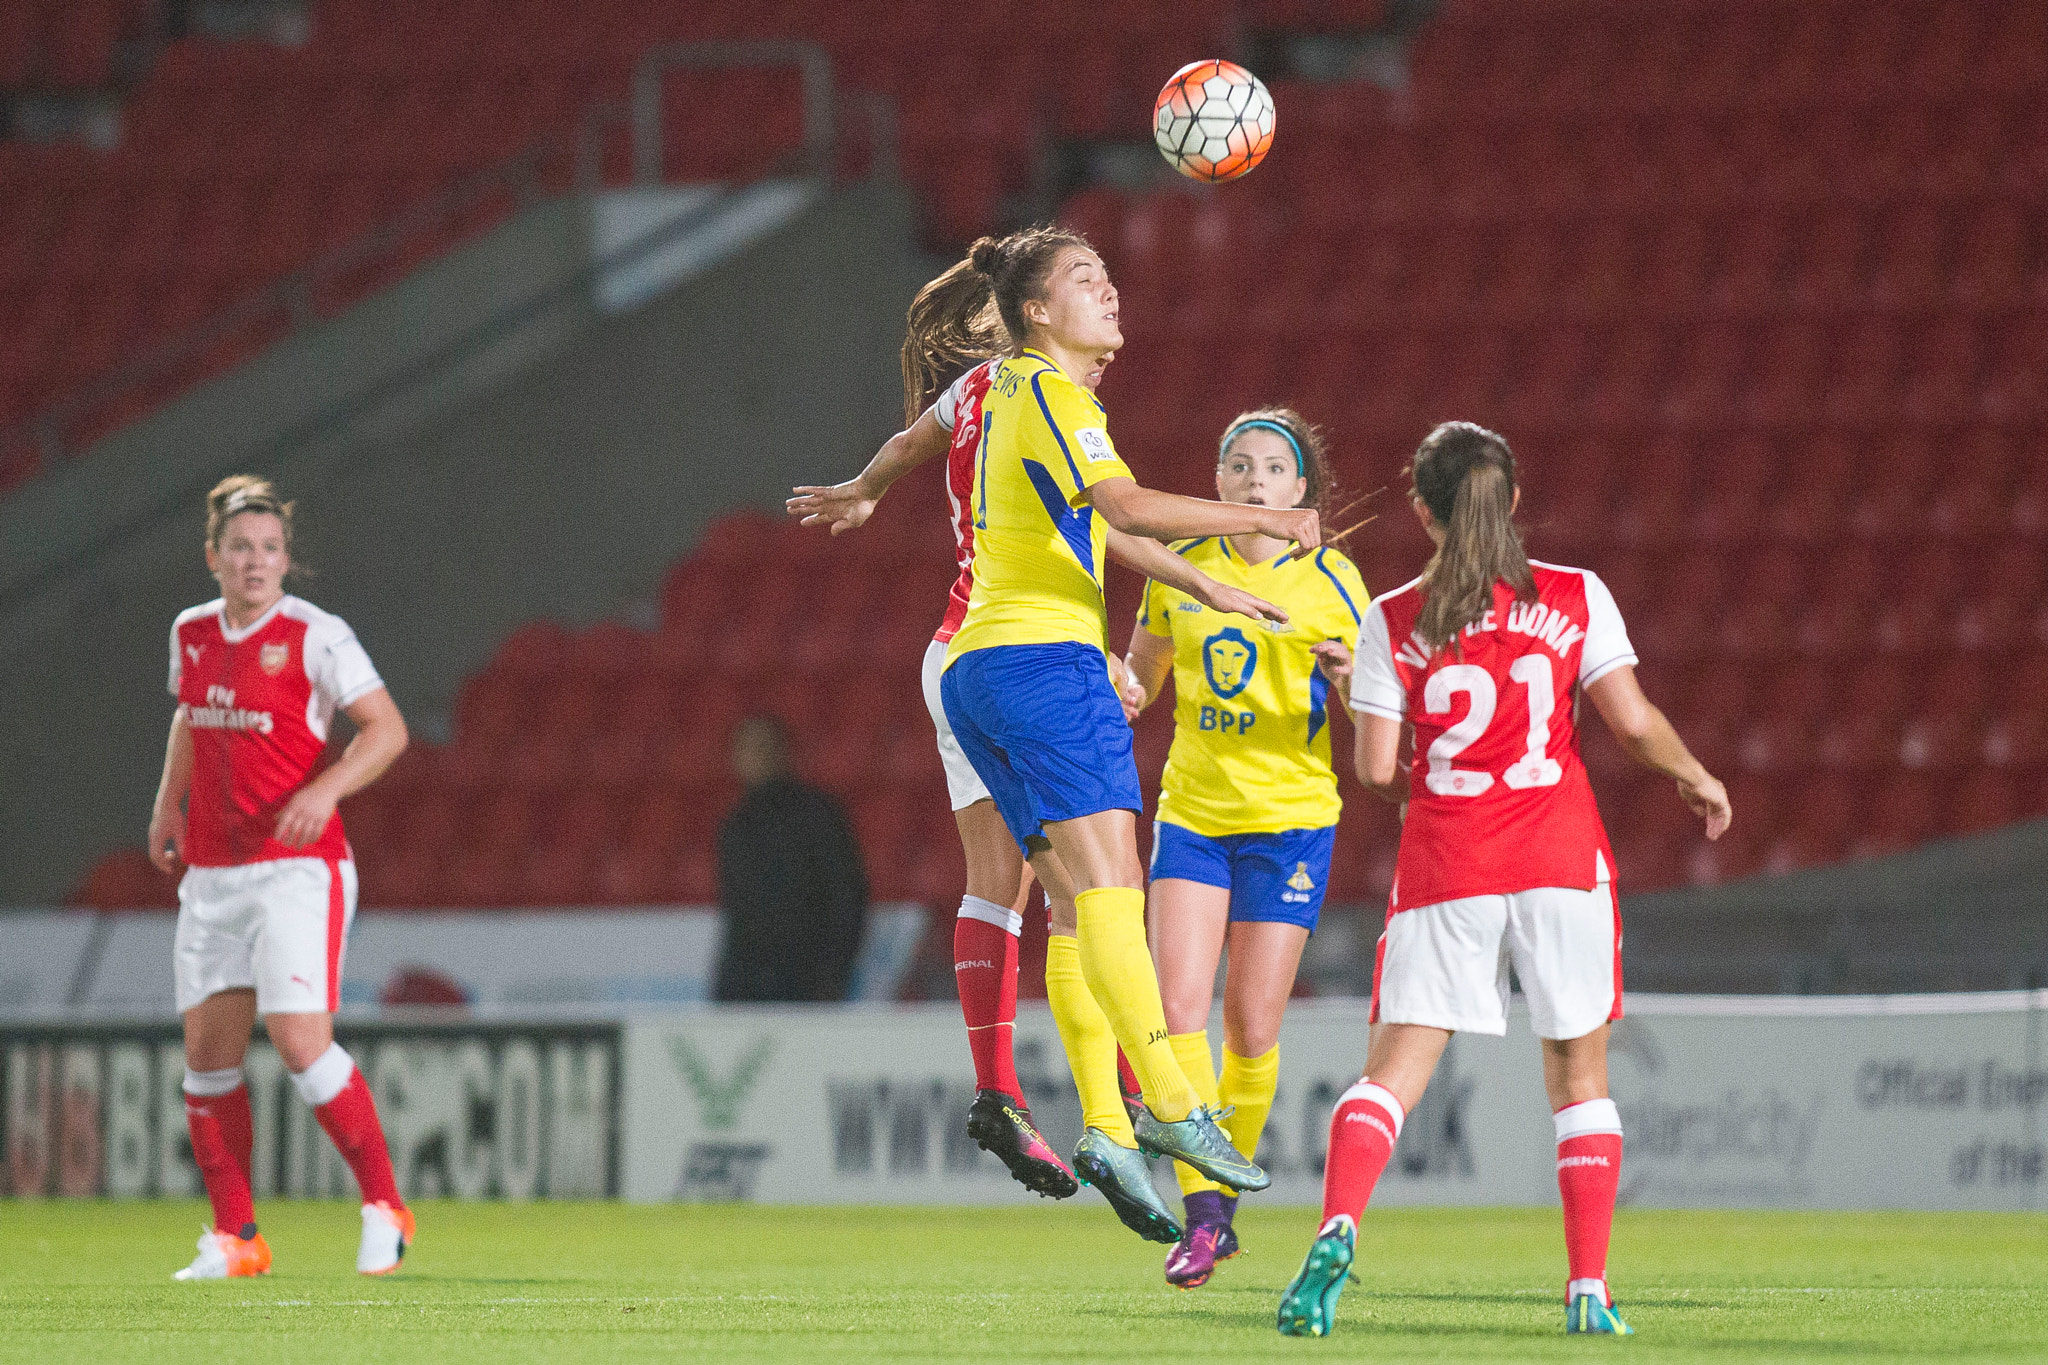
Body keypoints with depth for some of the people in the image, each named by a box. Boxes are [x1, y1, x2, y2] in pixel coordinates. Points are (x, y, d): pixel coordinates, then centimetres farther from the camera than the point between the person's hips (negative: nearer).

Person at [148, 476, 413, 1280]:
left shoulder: (314, 636, -9)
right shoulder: (192, 634, 9)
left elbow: (386, 729, -11)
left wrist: (325, 790, -25)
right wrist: (169, 802, 19)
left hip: (299, 866, -6)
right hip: (212, 873, 6)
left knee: (300, 1041, -16)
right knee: (208, 1052, 2)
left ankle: (383, 1206, -1)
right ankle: (233, 1237, 10)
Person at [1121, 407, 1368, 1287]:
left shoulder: (1331, 581, -3)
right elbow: (1141, 677, 17)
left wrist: (1350, 679, -23)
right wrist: (1120, 689, -6)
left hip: (1290, 820, -2)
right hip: (1191, 812, 2)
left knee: (1252, 1028, 0)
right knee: (1178, 1008, -13)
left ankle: (1226, 1193, 21)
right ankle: (1199, 1219, -12)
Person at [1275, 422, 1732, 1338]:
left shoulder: (1393, 621, 2)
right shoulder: (1575, 599, 2)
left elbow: (1377, 769, 0)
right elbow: (1633, 722, -2)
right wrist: (1696, 779, 17)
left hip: (1444, 866, 0)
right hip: (1560, 858, 0)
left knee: (1395, 1067, -2)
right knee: (1578, 1074, 10)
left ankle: (1337, 1229, -26)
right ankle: (1589, 1288, 4)